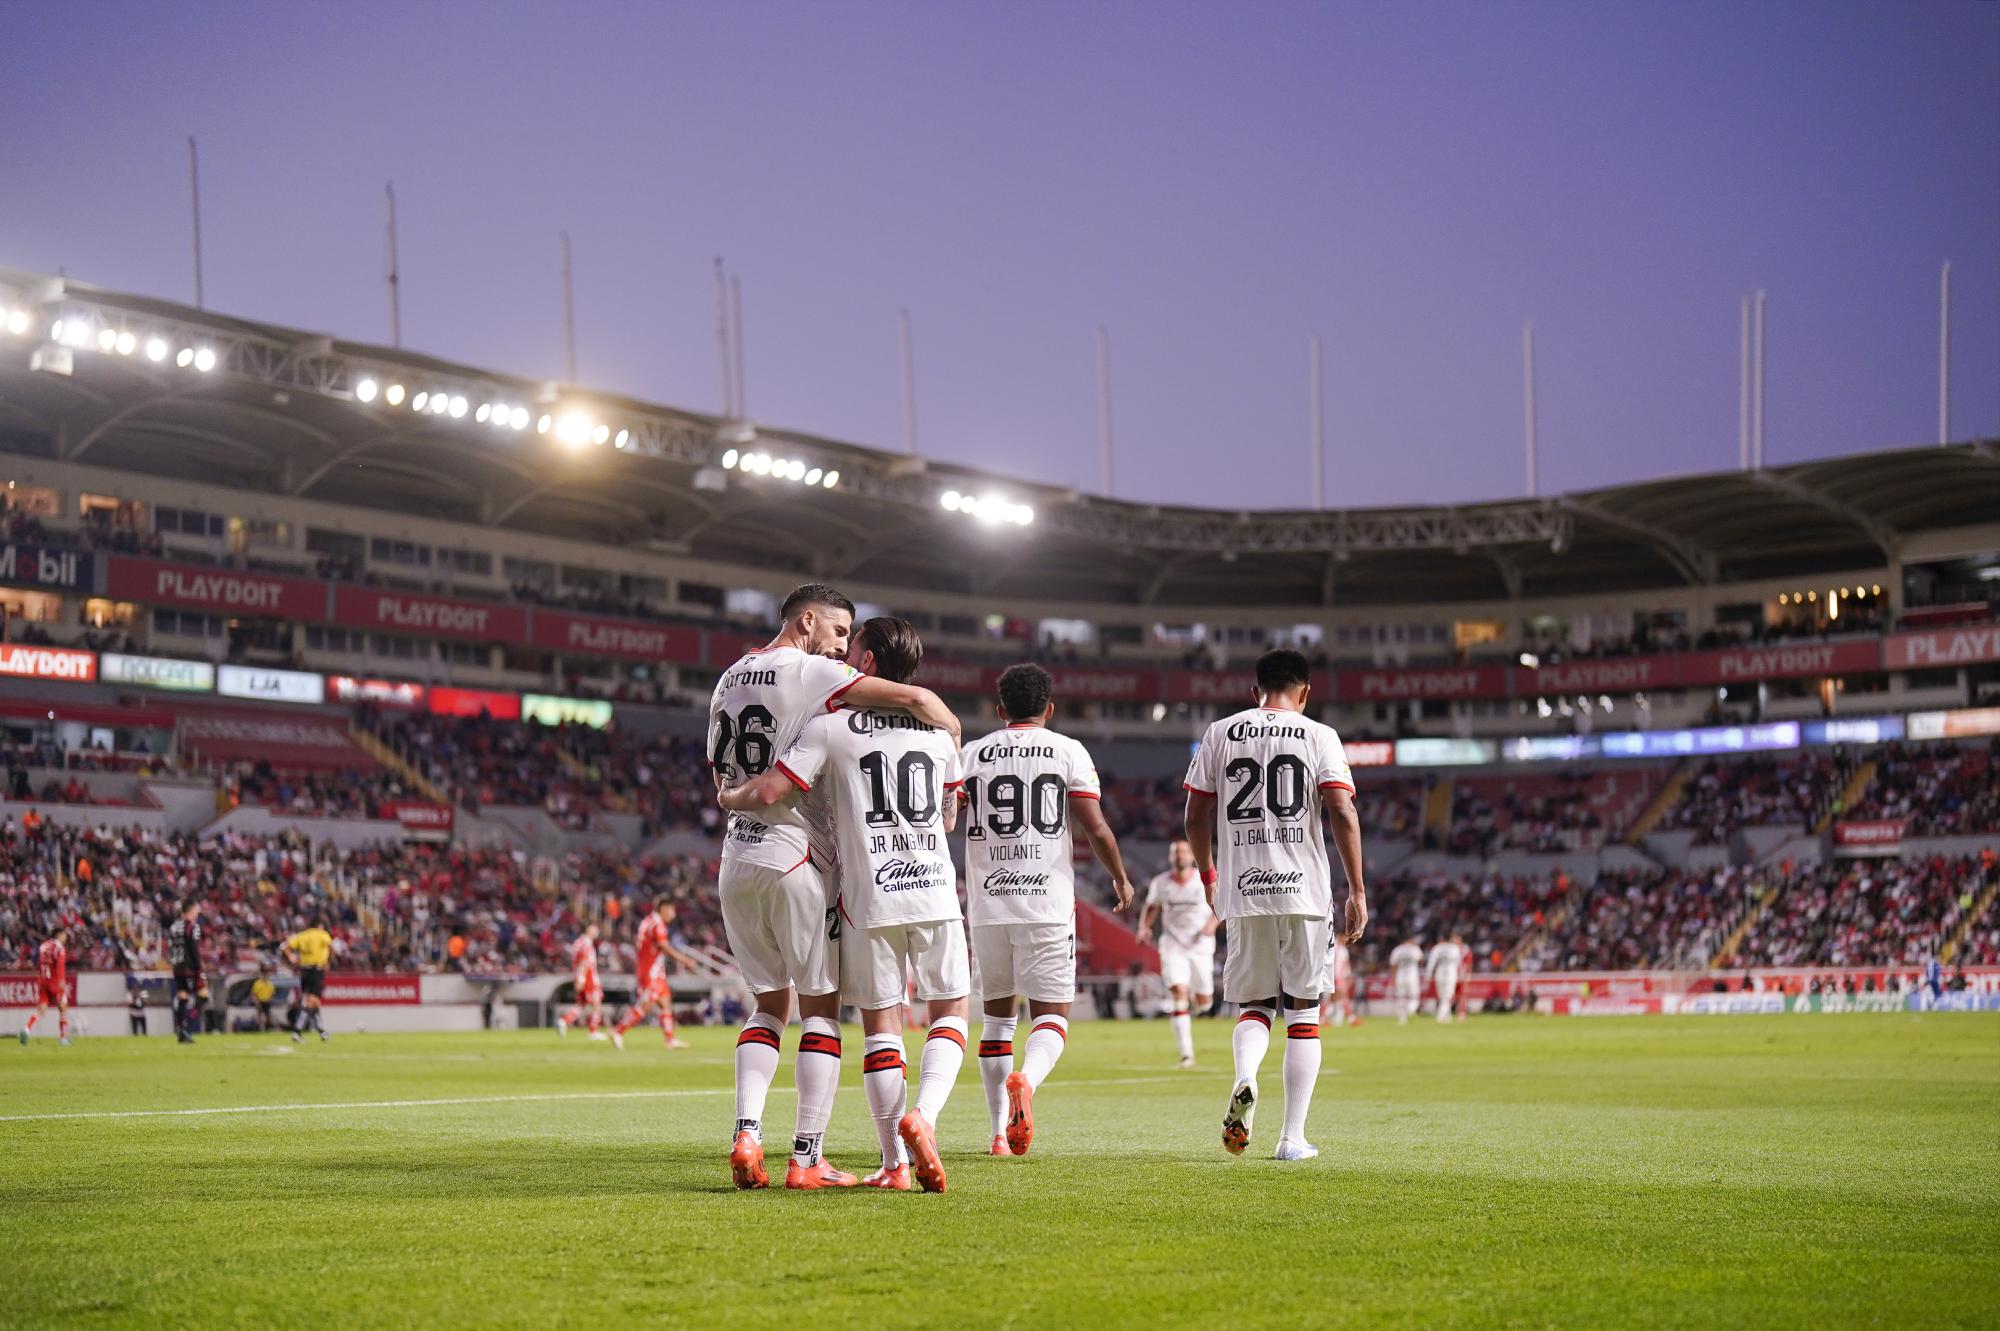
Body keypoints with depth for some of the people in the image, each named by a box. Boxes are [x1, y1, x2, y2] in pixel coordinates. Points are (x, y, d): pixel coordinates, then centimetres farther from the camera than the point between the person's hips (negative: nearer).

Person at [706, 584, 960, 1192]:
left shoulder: (728, 682, 15)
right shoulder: (812, 674, -9)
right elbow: (917, 699, -18)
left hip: (735, 862, 7)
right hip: (796, 860, -7)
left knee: (768, 1005, 16)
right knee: (821, 1009, 2)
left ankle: (746, 1133, -2)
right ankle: (807, 1158, -1)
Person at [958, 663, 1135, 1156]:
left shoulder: (971, 754, 8)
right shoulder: (1069, 752, 3)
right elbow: (1095, 828, -4)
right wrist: (1120, 878, 12)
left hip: (987, 906, 2)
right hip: (1048, 905, -2)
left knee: (998, 1017, 14)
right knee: (1050, 1016, 1)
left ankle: (1000, 1132, 11)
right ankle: (1027, 1079, -30)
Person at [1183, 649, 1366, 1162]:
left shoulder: (1220, 734, 8)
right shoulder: (1319, 737, 2)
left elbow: (1196, 817, 9)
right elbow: (1342, 814, -8)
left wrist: (1208, 876, 24)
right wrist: (1358, 892, -4)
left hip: (1242, 890, 2)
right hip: (1304, 889, -2)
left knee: (1255, 1005, 14)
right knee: (1303, 1013, 8)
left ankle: (1244, 1079, -18)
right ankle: (1293, 1137, 5)